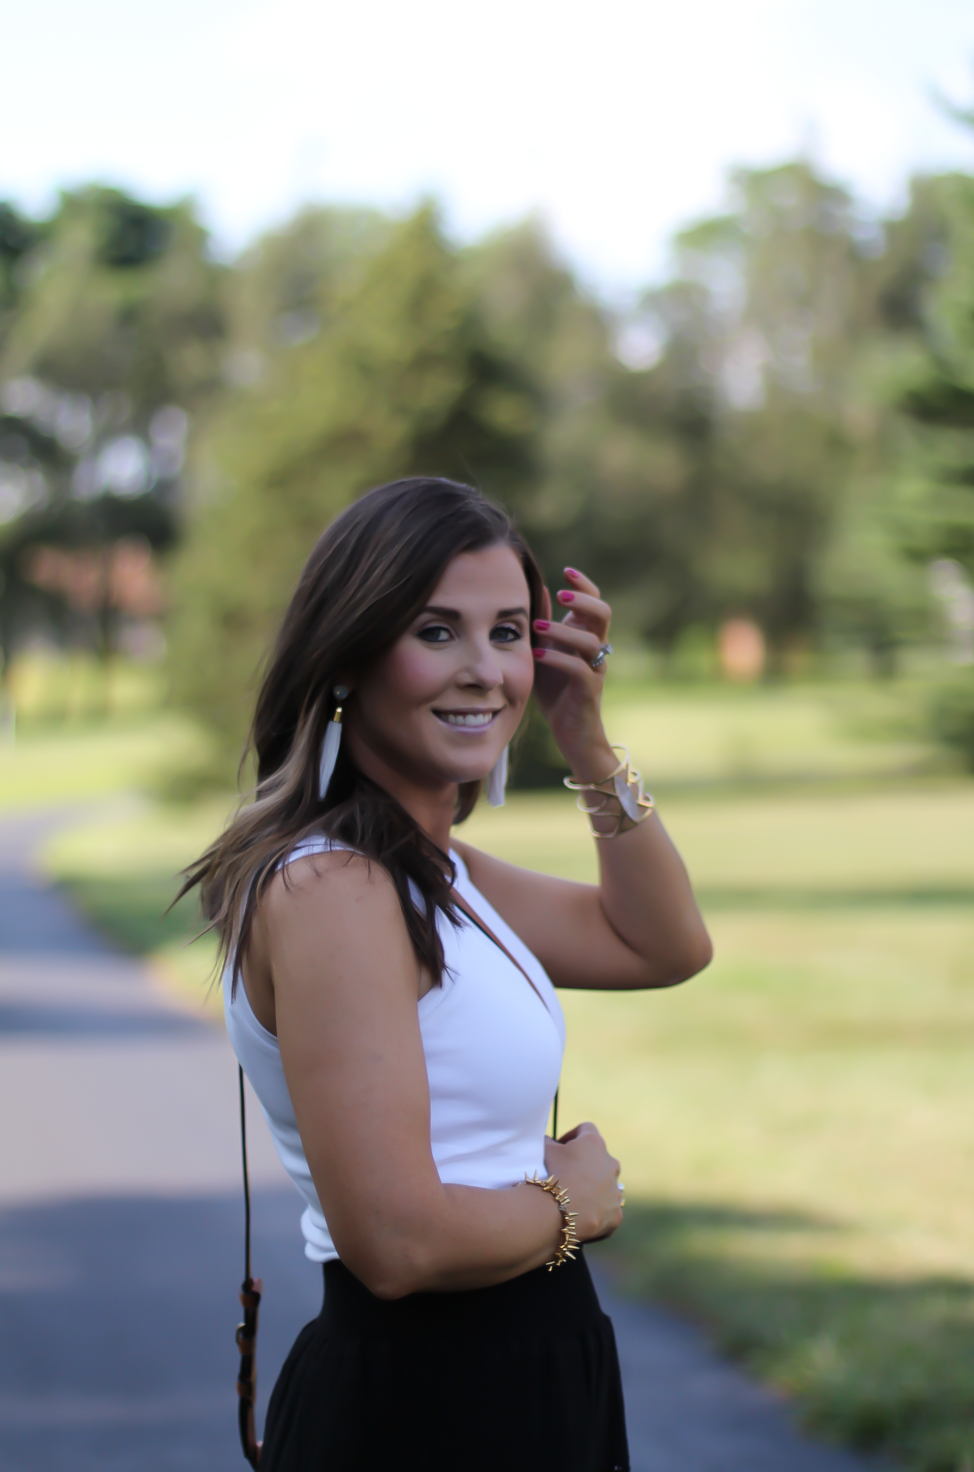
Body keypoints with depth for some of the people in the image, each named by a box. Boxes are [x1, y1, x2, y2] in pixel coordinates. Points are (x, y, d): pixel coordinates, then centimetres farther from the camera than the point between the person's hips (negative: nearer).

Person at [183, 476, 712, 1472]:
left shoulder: (434, 869, 9)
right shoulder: (329, 887, -21)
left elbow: (665, 946, 18)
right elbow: (396, 1241, -28)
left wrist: (584, 736, 8)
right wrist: (573, 1203, -9)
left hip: (512, 1381, 10)